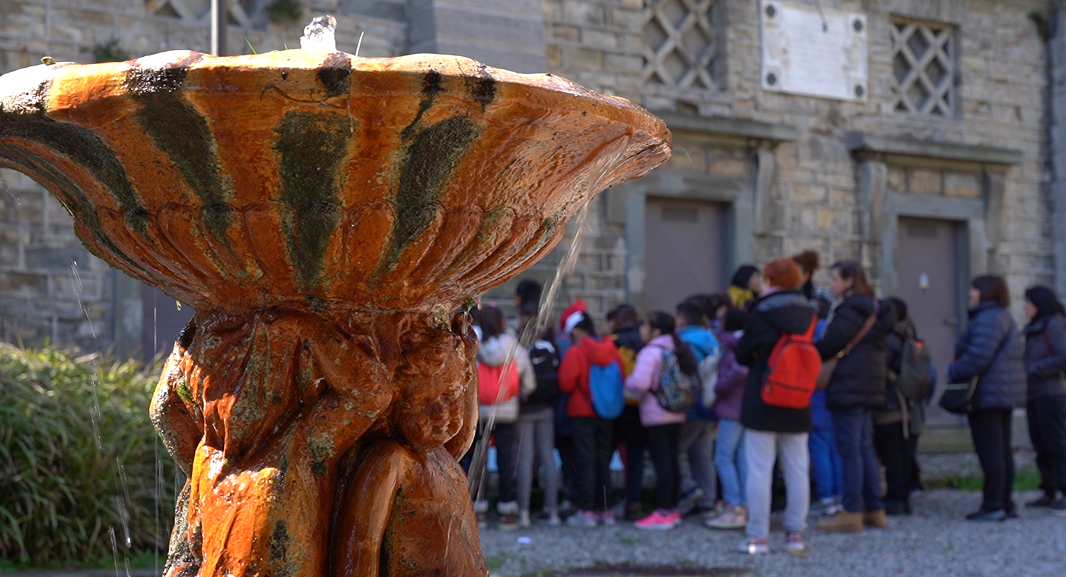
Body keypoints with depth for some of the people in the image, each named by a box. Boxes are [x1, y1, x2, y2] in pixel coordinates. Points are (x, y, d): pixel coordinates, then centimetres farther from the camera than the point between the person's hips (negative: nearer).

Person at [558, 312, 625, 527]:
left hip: (583, 414, -5)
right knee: (603, 461, 12)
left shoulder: (576, 352, -13)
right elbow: (622, 381, 4)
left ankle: (586, 511, -4)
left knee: (585, 462, -2)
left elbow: (566, 383, -15)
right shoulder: (612, 351, 1)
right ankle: (605, 510, 14)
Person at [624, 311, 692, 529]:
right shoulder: (679, 350, 13)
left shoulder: (651, 352, -13)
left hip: (656, 416, -8)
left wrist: (626, 382, -4)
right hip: (677, 415, 8)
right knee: (672, 461, 11)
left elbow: (640, 382, -23)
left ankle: (663, 513, -6)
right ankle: (673, 509, 16)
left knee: (661, 462, -7)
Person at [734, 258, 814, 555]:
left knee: (759, 469, -1)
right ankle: (795, 533, 11)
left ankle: (758, 536, 0)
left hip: (763, 405, -5)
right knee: (797, 469, 9)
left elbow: (742, 354, -4)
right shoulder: (808, 314, 3)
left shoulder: (762, 314, -12)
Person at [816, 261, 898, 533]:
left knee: (850, 450, -8)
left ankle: (852, 512, -8)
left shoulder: (850, 310, -13)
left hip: (848, 388, -10)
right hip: (869, 387, 10)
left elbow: (830, 345, -17)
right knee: (865, 449, 13)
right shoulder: (871, 310, 18)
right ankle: (874, 509, 15)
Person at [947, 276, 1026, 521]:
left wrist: (953, 374, -11)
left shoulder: (987, 320, -15)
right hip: (1006, 394, 11)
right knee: (1002, 452, 12)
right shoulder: (1004, 317, 19)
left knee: (990, 452, -9)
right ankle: (1005, 504, 15)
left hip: (987, 395, -11)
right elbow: (1018, 356, 22)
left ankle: (993, 506, -9)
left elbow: (977, 357, -24)